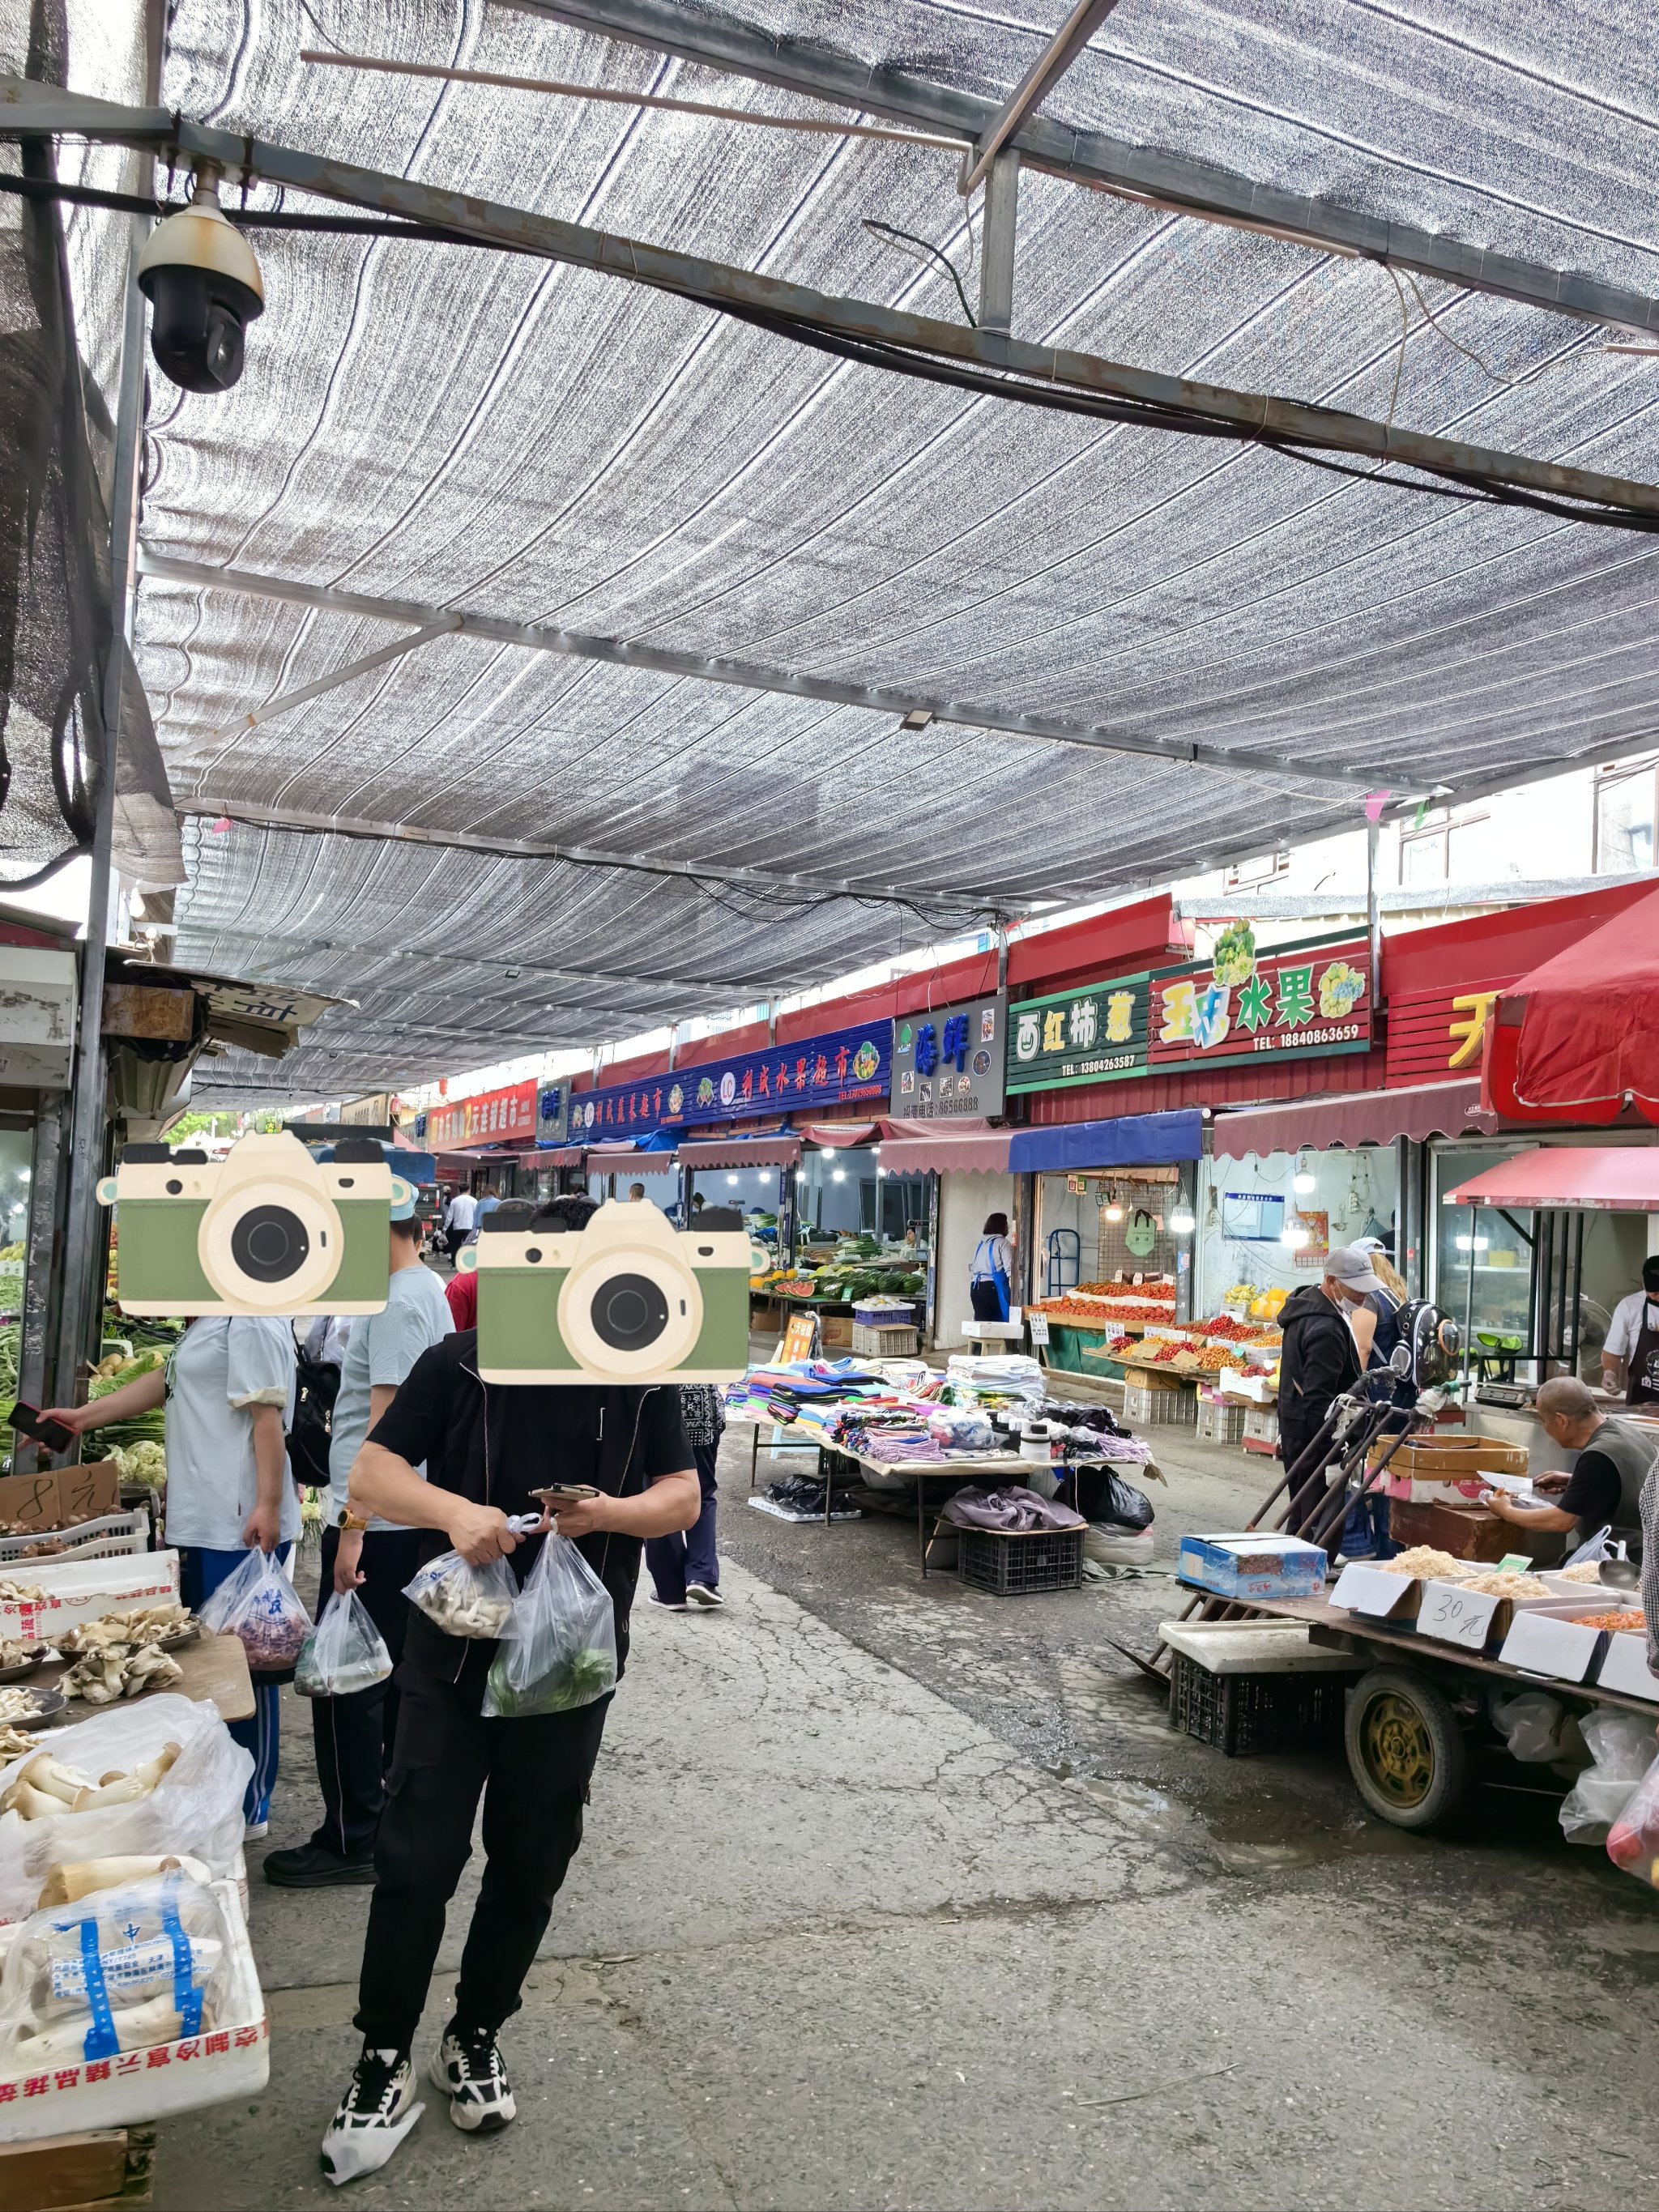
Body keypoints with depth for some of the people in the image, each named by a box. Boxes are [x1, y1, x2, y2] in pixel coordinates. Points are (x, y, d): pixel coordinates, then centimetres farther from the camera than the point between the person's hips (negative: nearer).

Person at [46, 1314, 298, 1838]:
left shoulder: (249, 1318, -17)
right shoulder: (204, 1322, 16)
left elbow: (267, 1416, -22)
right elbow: (167, 1382, 25)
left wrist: (268, 1506, -24)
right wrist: (83, 1416, 24)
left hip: (242, 1527, -10)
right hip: (205, 1525, 10)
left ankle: (249, 1808, 12)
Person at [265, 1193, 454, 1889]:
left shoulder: (398, 1304, -18)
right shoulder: (428, 1291, 12)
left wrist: (353, 1526, -21)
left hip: (375, 1522, -10)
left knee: (345, 1682, -1)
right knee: (396, 1673, 18)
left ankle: (351, 1841, 8)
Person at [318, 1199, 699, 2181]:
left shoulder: (641, 1381, -3)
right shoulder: (459, 1366, -8)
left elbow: (685, 1498, 0)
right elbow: (370, 1474, -10)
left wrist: (613, 1512, -21)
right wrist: (453, 1509, -29)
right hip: (454, 1653, -1)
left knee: (530, 1863, 13)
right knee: (416, 1860, 0)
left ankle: (476, 2040, 36)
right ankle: (385, 2066, 21)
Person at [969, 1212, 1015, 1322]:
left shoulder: (980, 1244, 18)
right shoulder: (1003, 1243, -2)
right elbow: (1010, 1271, -9)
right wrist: (1013, 1293, -9)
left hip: (976, 1287, 6)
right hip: (992, 1287, -6)